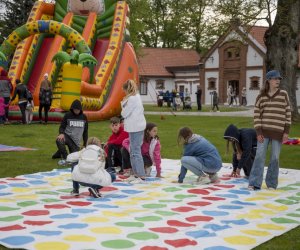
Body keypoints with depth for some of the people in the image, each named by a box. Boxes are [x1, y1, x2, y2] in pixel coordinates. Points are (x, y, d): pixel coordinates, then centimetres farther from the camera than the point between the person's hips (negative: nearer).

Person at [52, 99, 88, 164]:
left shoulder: (83, 117, 5)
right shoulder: (67, 115, -3)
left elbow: (85, 131, 13)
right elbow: (62, 126, -2)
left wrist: (85, 144, 10)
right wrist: (61, 134, -26)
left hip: (76, 141, 3)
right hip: (67, 136, -3)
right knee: (59, 140, -37)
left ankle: (60, 152, 27)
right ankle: (65, 158, -17)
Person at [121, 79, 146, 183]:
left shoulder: (131, 98, -15)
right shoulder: (137, 97, 15)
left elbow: (124, 114, -14)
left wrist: (123, 104, 1)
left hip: (135, 128, -10)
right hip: (137, 127, 10)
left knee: (136, 152, -8)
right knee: (133, 151, 16)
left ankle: (141, 177, -8)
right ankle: (136, 174, 21)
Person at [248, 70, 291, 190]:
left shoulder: (283, 94, 2)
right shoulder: (261, 96, 2)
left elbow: (288, 113, 3)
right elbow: (256, 115, 2)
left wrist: (286, 131, -2)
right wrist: (258, 132, -6)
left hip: (278, 132, 0)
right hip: (264, 131, 0)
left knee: (275, 158, 3)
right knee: (259, 156, -5)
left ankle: (271, 184, 15)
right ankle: (254, 183, -2)